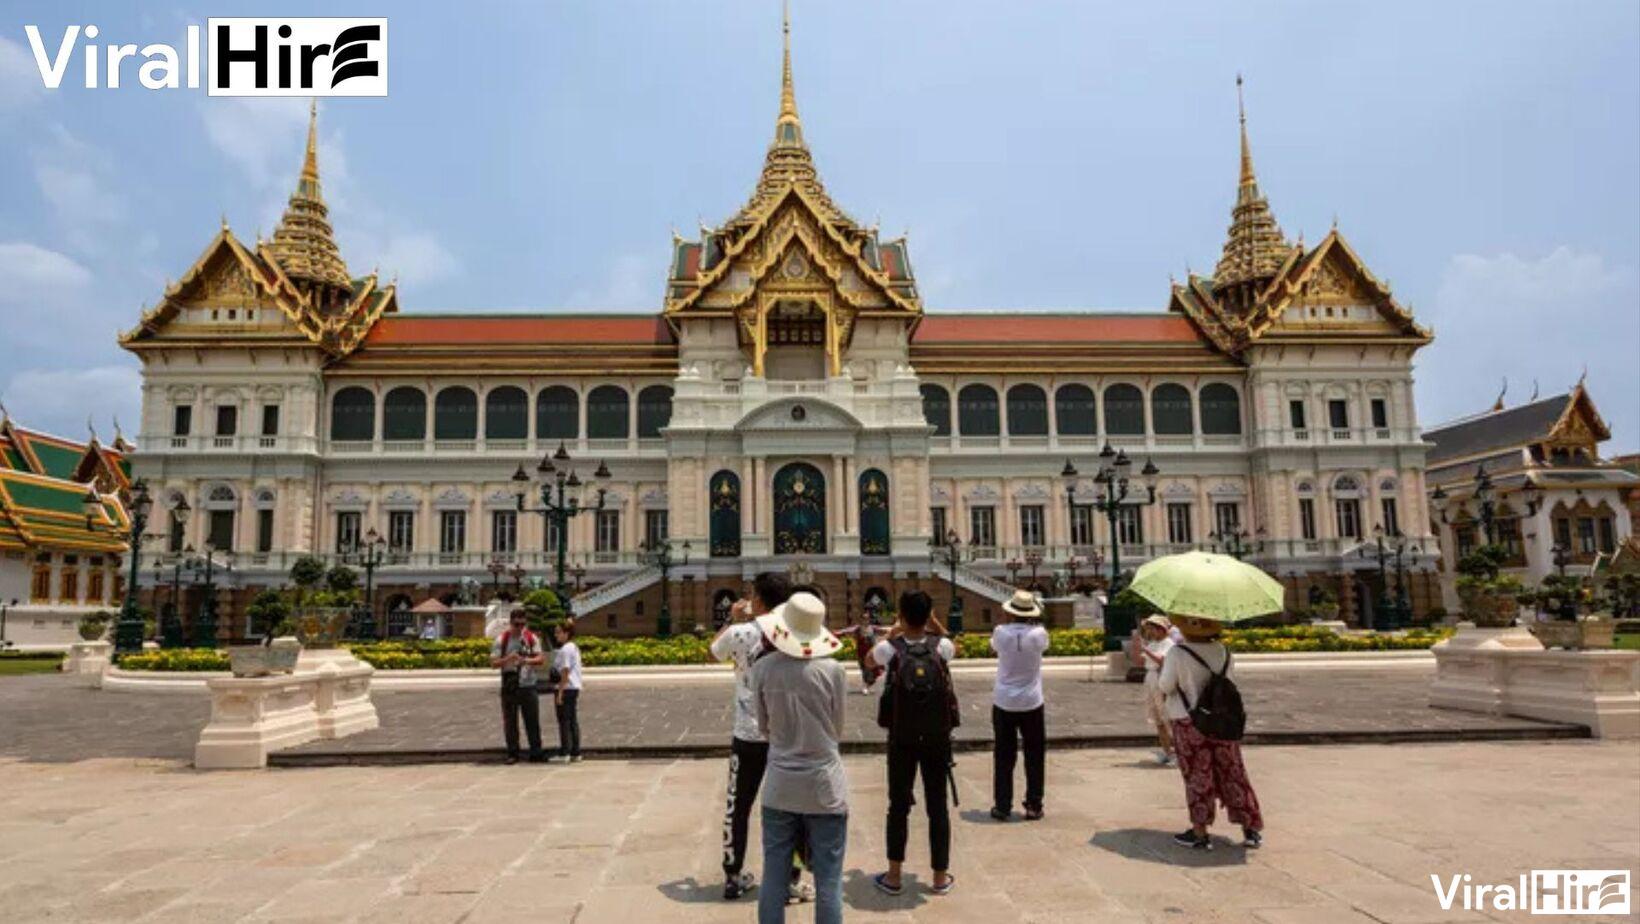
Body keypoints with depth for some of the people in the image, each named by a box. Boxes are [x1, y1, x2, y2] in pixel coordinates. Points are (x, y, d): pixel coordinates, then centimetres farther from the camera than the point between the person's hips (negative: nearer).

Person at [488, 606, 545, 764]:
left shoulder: (532, 638, 4)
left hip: (528, 685, 1)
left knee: (532, 721, 2)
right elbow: (493, 663, -4)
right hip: (509, 686, -1)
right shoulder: (501, 640, 0)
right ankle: (512, 754, 14)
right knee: (510, 721, 4)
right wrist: (508, 659, -23)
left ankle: (535, 753, 9)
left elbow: (541, 659, -1)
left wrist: (526, 660, -20)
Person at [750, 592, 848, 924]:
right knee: (828, 884, 8)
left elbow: (764, 726, 4)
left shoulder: (762, 669, -8)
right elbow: (837, 731, -2)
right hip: (824, 788, -2)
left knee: (773, 881, 13)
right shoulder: (831, 670, -13)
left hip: (779, 788, 2)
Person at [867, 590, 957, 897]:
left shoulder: (889, 649, -11)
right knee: (938, 806, 11)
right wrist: (934, 623, 9)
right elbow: (954, 648, 18)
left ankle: (893, 876, 19)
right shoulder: (941, 646, -9)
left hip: (901, 740, 0)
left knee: (898, 805, 12)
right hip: (938, 739, 0)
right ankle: (941, 876, 19)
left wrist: (891, 635, 21)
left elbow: (869, 661, 13)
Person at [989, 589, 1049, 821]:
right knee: (1035, 756, 12)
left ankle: (1002, 806, 11)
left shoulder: (1001, 632, -10)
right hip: (1032, 704, -1)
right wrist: (1036, 621, 13)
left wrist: (1005, 621, 14)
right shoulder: (1038, 634, -12)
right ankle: (1033, 806, 15)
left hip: (1004, 704, 1)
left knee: (1004, 756, 9)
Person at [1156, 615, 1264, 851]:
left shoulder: (1177, 654, -16)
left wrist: (1162, 666, 8)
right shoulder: (1223, 651, 0)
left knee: (1197, 778, 4)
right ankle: (1251, 829, 17)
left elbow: (1165, 687, -10)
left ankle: (1200, 833, 11)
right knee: (1232, 774, 12)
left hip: (1190, 723, -4)